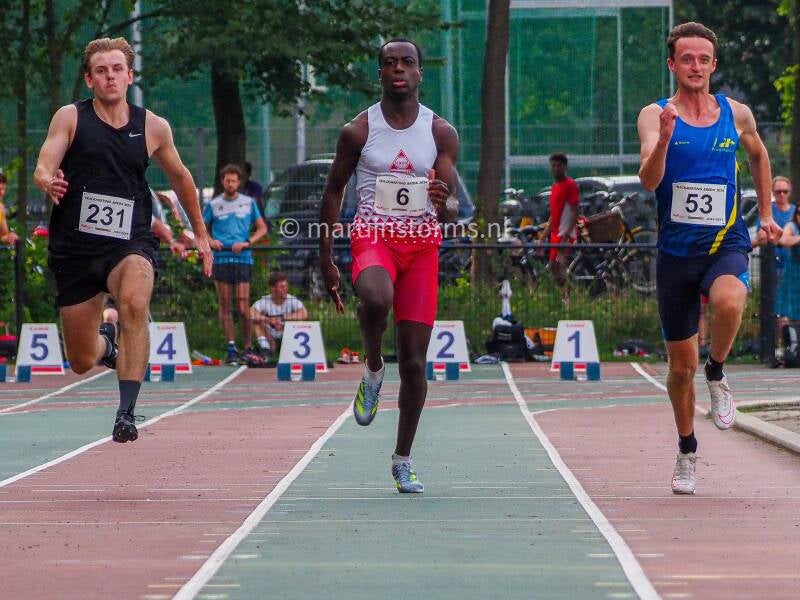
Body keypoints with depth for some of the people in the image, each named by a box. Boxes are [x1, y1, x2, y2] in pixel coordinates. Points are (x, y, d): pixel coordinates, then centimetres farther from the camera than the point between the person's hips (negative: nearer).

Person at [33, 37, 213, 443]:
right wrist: (49, 183, -35)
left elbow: (179, 177, 22)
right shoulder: (70, 118, 0)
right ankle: (106, 342, 47)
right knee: (81, 362, 8)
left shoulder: (153, 128, 5)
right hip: (75, 245, 1)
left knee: (134, 302, -35)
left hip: (129, 243, 0)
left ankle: (126, 412, -36)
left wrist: (200, 233, 28)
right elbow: (42, 170, -11)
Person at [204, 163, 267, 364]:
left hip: (242, 259, -1)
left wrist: (247, 242, -5)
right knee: (225, 305, -1)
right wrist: (210, 241, -4)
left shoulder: (249, 203, 9)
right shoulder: (213, 204, 10)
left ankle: (247, 346, 5)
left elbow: (262, 228, 11)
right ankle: (231, 346, 3)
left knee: (243, 307, -6)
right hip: (221, 259, 1)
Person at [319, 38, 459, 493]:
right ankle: (373, 370, -7)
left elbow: (453, 209, 0)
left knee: (414, 359, -1)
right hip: (373, 237, -2)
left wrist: (445, 205, -25)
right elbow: (334, 190, 9)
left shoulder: (441, 132, 3)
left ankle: (403, 460, 12)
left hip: (422, 242, 2)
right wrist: (326, 258, 5)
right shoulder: (358, 131, 1)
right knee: (376, 299, -38)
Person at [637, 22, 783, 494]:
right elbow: (649, 180, -19)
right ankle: (687, 452, 28)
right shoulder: (655, 116, -5)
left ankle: (717, 375, -6)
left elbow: (758, 155, 24)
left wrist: (766, 215, 22)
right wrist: (663, 141, -37)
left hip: (726, 246, 0)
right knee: (681, 364, 6)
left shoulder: (737, 115, 3)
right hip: (676, 252, 0)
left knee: (729, 302, -35)